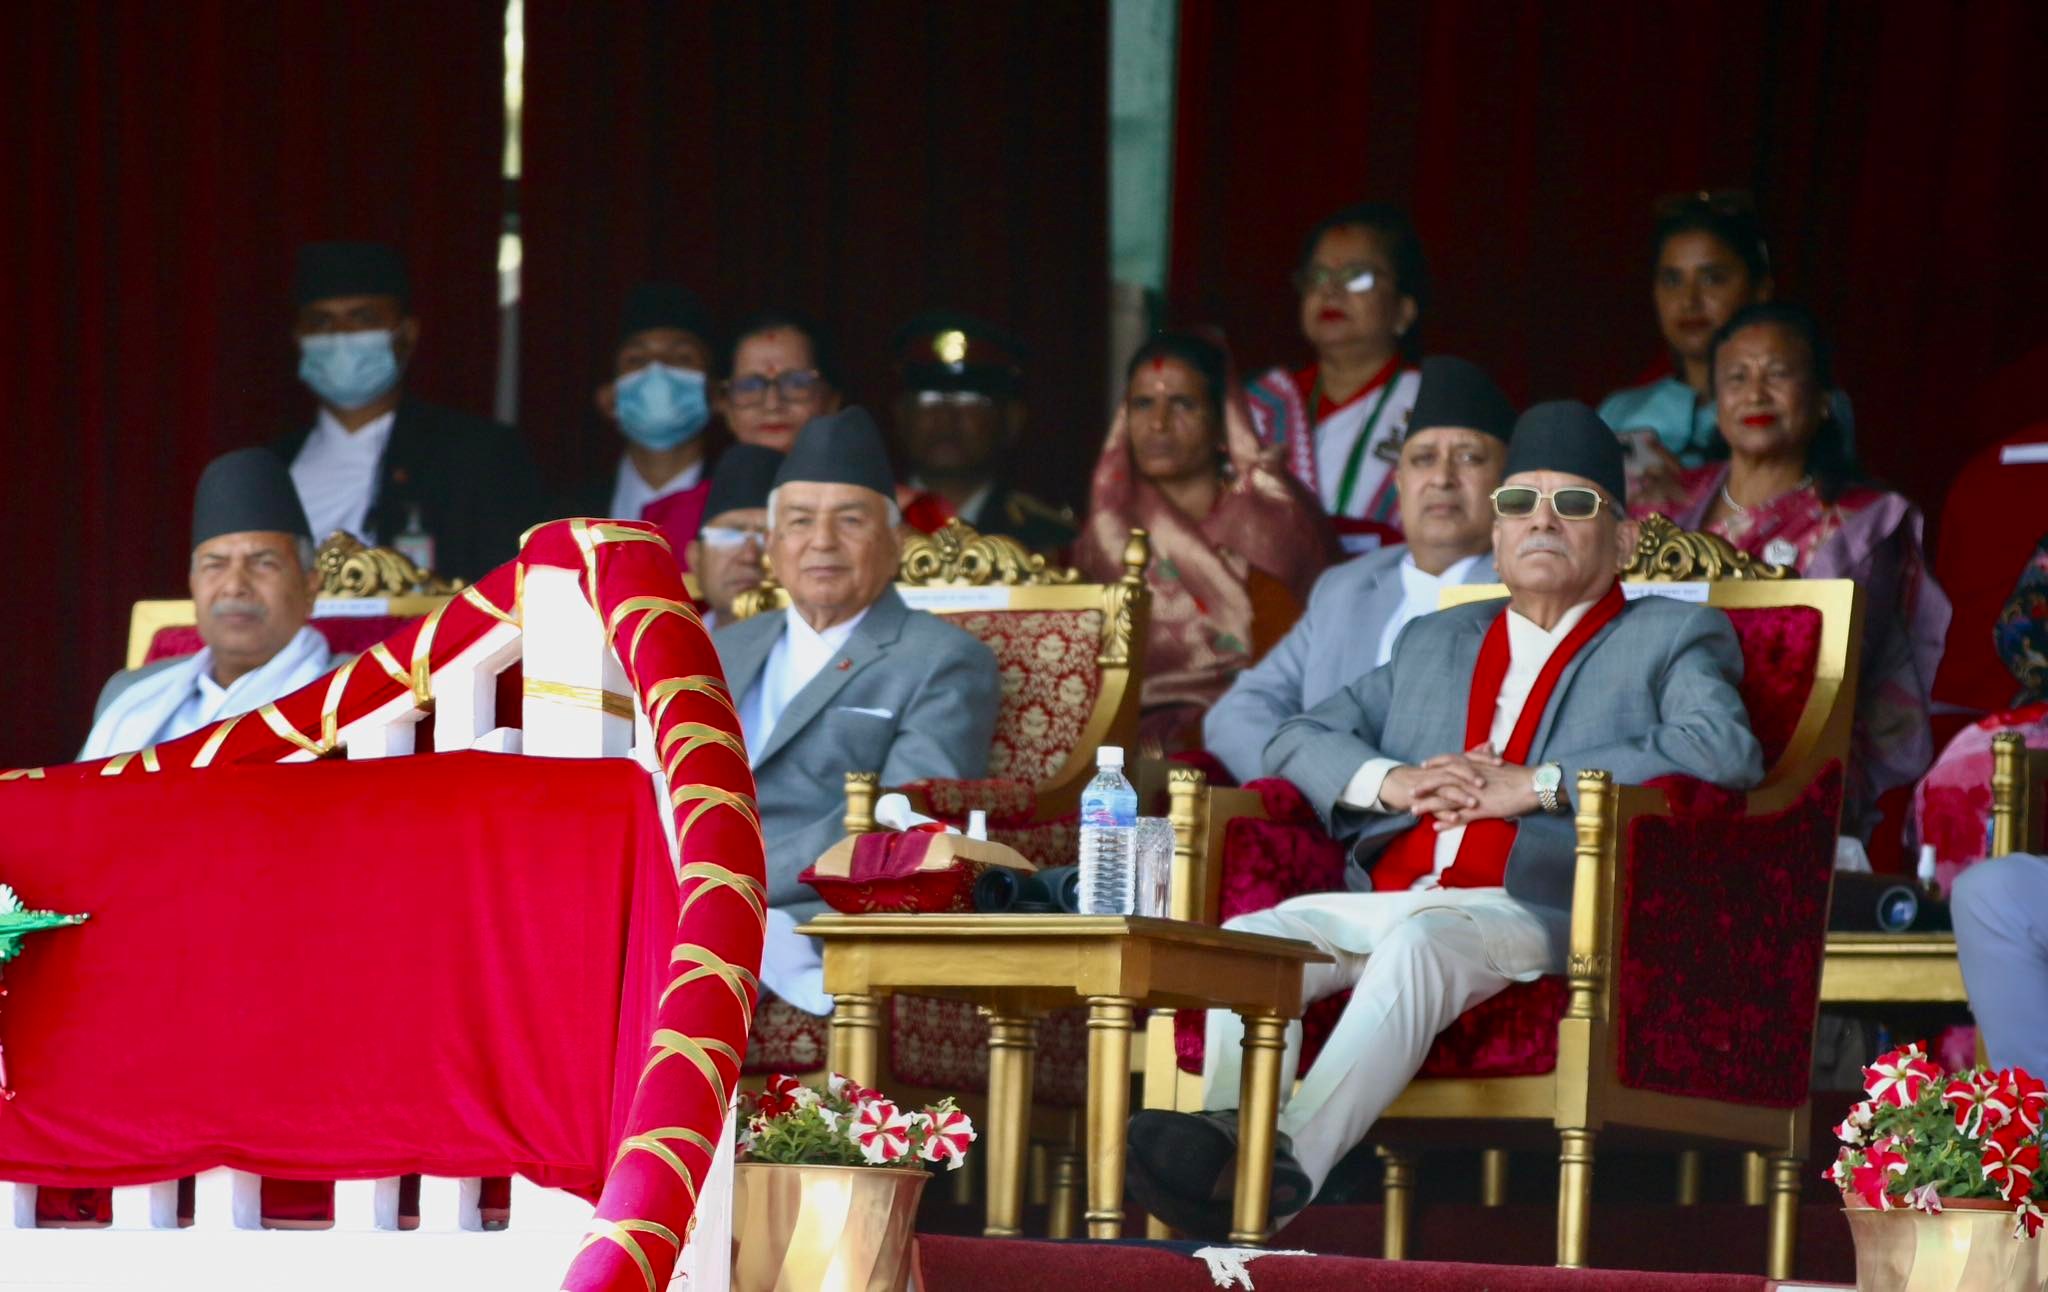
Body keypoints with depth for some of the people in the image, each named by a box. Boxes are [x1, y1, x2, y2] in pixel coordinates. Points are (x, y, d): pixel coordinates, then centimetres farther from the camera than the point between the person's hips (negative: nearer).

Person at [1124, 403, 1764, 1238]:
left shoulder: (1674, 639, 16)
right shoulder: (1434, 643, 33)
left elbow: (1725, 751, -5)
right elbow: (1299, 740, 26)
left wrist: (1537, 784, -9)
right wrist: (1390, 782, 2)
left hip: (1537, 912, -6)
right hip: (1385, 902, 6)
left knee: (1421, 943, -37)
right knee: (1248, 938, -23)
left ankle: (1292, 1165, -52)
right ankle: (1234, 1140, -42)